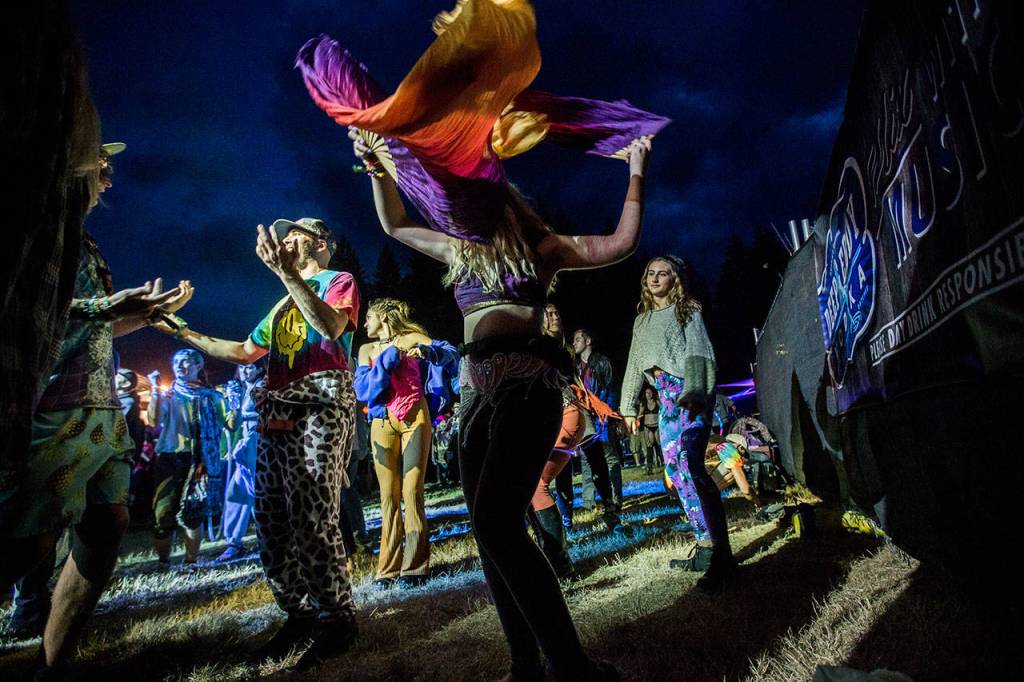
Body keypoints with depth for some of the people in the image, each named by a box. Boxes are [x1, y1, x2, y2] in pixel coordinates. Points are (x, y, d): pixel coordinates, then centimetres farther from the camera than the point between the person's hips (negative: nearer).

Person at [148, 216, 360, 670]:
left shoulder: (339, 281, 7)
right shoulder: (283, 303, 30)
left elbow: (332, 327, -15)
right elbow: (245, 352, 33)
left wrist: (286, 272, -20)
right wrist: (183, 332, 32)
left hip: (319, 410, -8)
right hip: (277, 418, 8)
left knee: (313, 524, -13)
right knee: (271, 528, 5)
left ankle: (338, 619, 0)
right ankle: (299, 616, 18)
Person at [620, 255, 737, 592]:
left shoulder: (687, 310, 3)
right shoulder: (642, 320, 22)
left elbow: (697, 352, -10)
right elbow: (635, 365, 24)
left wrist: (694, 393, -25)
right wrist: (629, 407, 20)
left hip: (690, 391, -7)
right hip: (666, 397, 8)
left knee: (688, 464, -22)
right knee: (676, 470, 4)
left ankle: (720, 555, -19)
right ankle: (706, 549, 12)